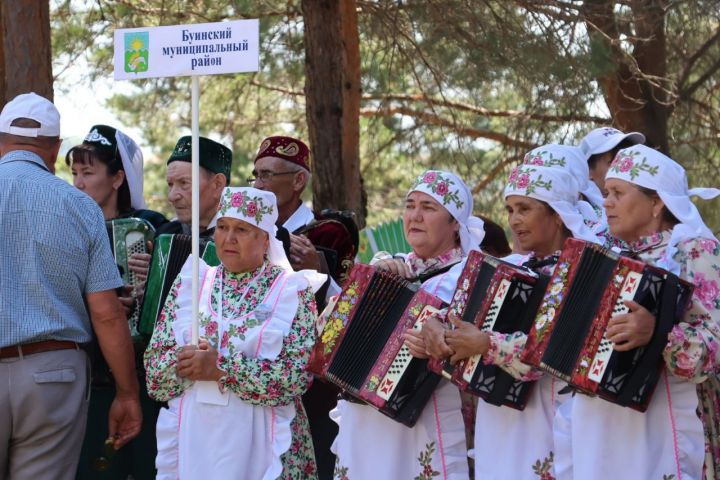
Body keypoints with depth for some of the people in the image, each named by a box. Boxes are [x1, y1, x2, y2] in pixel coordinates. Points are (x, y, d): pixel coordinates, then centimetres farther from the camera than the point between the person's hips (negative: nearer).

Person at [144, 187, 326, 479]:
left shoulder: (293, 290, -1)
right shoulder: (189, 283, 10)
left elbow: (297, 375, -12)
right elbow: (155, 364, 6)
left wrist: (223, 367, -19)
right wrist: (184, 361, -15)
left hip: (258, 441, -3)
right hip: (192, 436, 3)